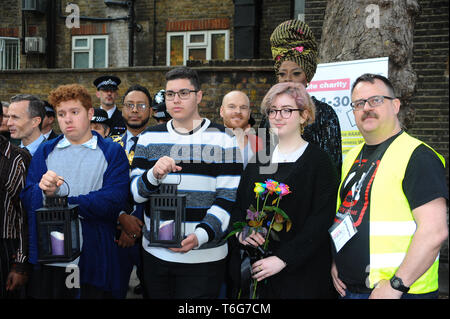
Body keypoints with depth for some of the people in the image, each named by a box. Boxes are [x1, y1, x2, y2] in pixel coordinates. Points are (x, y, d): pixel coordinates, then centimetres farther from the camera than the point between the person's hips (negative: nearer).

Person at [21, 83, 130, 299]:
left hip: (93, 261, -2)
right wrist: (44, 192, -19)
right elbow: (26, 198, 4)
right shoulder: (45, 151, 13)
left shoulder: (112, 153, 4)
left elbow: (114, 199, -10)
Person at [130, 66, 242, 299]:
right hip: (155, 253, 3)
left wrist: (201, 236, -20)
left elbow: (228, 198, -6)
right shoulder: (149, 138, 9)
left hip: (203, 258, -3)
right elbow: (136, 193, 4)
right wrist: (154, 175, -18)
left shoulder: (222, 139, -1)